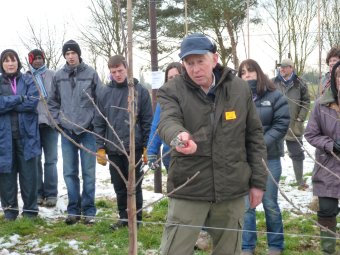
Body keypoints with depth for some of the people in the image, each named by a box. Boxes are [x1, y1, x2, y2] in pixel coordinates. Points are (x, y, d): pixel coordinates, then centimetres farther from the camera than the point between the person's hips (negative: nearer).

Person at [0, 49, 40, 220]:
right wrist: (19, 99, -13)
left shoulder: (28, 81, 7)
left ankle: (30, 210, 13)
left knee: (29, 173, 2)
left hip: (26, 135, 0)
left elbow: (32, 102, -9)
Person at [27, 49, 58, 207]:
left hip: (49, 122, -1)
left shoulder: (52, 75, 4)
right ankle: (38, 193, 15)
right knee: (35, 160, 6)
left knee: (50, 160, 2)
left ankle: (51, 194, 8)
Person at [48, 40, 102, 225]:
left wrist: (95, 121, -5)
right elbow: (53, 102, 13)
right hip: (67, 131, 3)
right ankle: (73, 209, 17)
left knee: (88, 172, 3)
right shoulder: (58, 76, 4)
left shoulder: (91, 73, -3)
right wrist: (58, 121, 3)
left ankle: (89, 210, 12)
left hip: (88, 130, -2)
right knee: (70, 172, 7)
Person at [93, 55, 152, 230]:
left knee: (134, 186, 6)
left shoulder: (140, 91, -2)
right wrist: (100, 147, 2)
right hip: (113, 149, 3)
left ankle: (136, 219, 19)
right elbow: (99, 123, 8)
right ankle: (123, 217, 26)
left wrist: (147, 147, -4)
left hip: (134, 148, -3)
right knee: (119, 187, 12)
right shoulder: (104, 93, 5)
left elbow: (148, 121, -1)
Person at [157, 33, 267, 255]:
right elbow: (168, 122, -23)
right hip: (188, 189, -2)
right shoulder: (172, 91, -5)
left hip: (232, 189, 2)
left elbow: (254, 136, 7)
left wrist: (258, 181, 5)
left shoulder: (240, 89, 2)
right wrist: (179, 136, -47)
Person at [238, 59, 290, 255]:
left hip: (269, 157, -1)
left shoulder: (274, 95, -1)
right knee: (246, 204, 7)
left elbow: (282, 124, -6)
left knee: (270, 204, 9)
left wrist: (262, 143, -15)